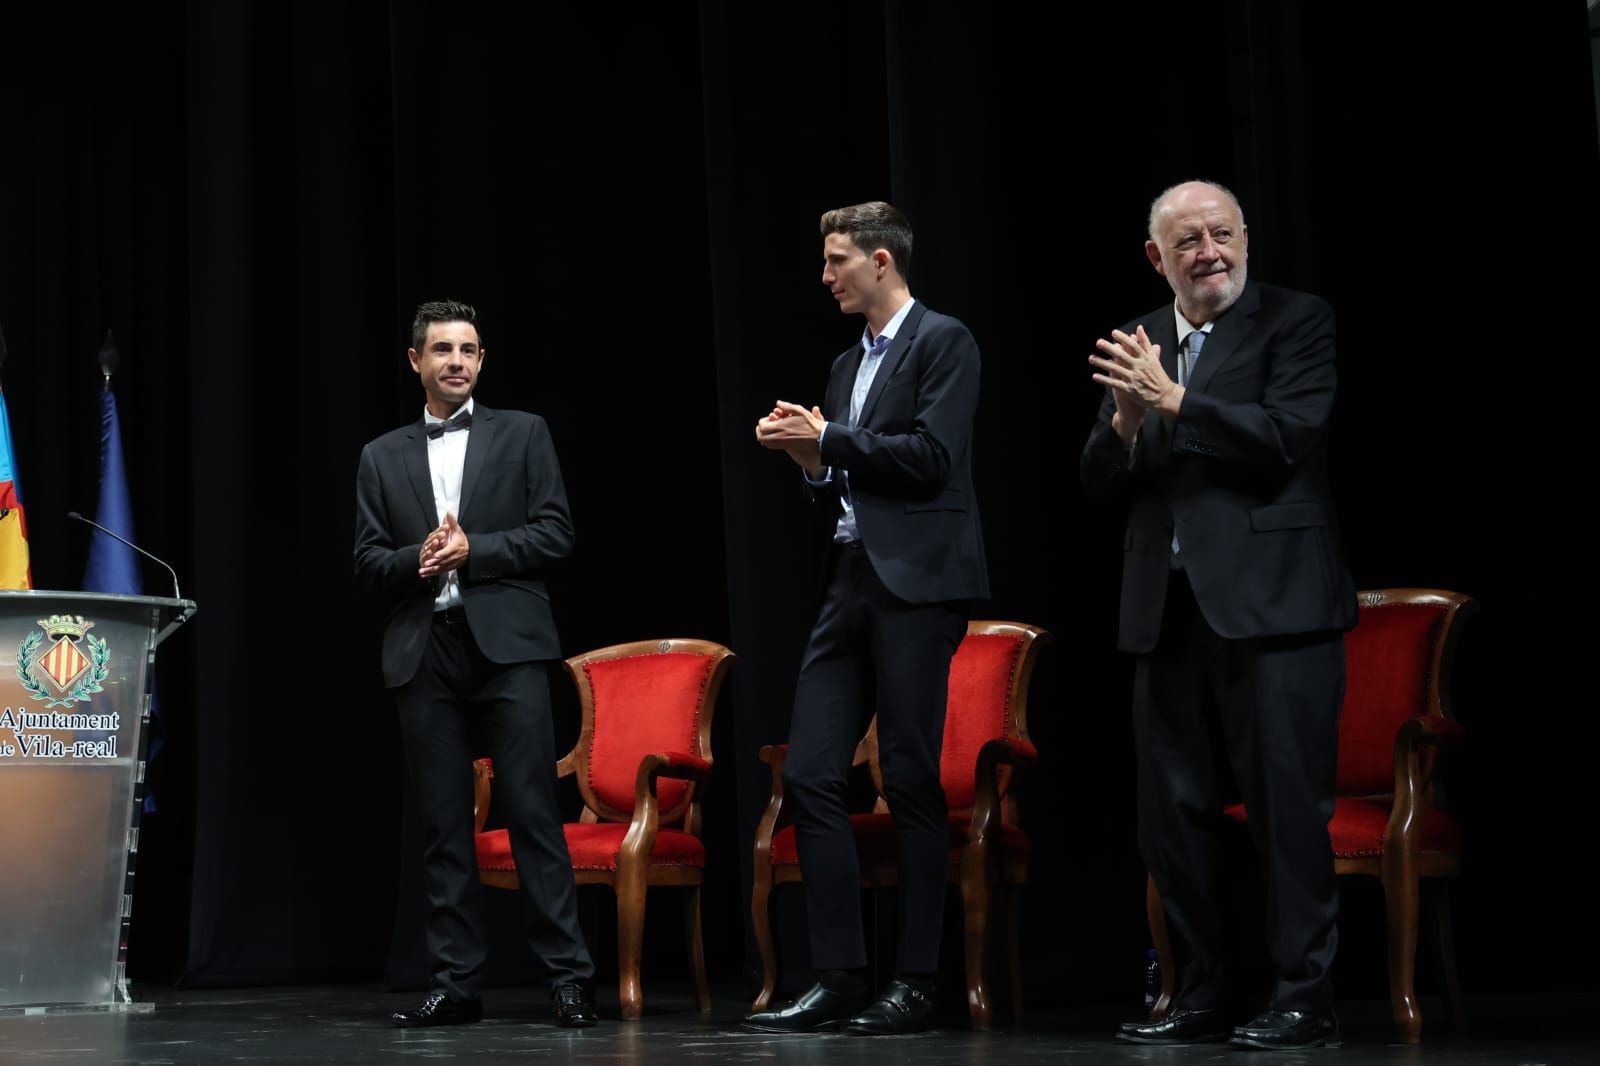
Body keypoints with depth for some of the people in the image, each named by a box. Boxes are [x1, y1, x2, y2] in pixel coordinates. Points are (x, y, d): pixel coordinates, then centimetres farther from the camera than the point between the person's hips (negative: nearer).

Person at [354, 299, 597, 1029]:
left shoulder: (523, 435, 10)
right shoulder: (382, 457, 16)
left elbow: (554, 534, 1)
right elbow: (368, 563, 10)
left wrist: (471, 551, -9)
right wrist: (419, 559, -10)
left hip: (506, 642, -2)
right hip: (423, 651, 3)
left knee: (532, 811, -7)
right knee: (442, 825, 3)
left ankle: (568, 976, -4)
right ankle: (456, 983, 7)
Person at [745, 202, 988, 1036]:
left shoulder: (941, 342, -3)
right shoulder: (847, 364, 21)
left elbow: (931, 457, -15)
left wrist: (827, 439, -8)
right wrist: (810, 460, 5)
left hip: (915, 584, -8)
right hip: (851, 584, 8)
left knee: (910, 781, -4)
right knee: (809, 776, 1)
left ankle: (915, 986, 4)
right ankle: (839, 980, 5)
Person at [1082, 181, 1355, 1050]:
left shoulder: (1296, 321, 0)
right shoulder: (1137, 344, 15)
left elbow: (1288, 435, -14)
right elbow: (1100, 482, 11)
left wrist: (1175, 402, -15)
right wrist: (1125, 421, -9)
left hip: (1270, 603, -6)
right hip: (1168, 609, 6)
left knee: (1288, 804, -4)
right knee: (1172, 813, 9)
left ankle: (1303, 998, 2)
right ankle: (1198, 997, 18)